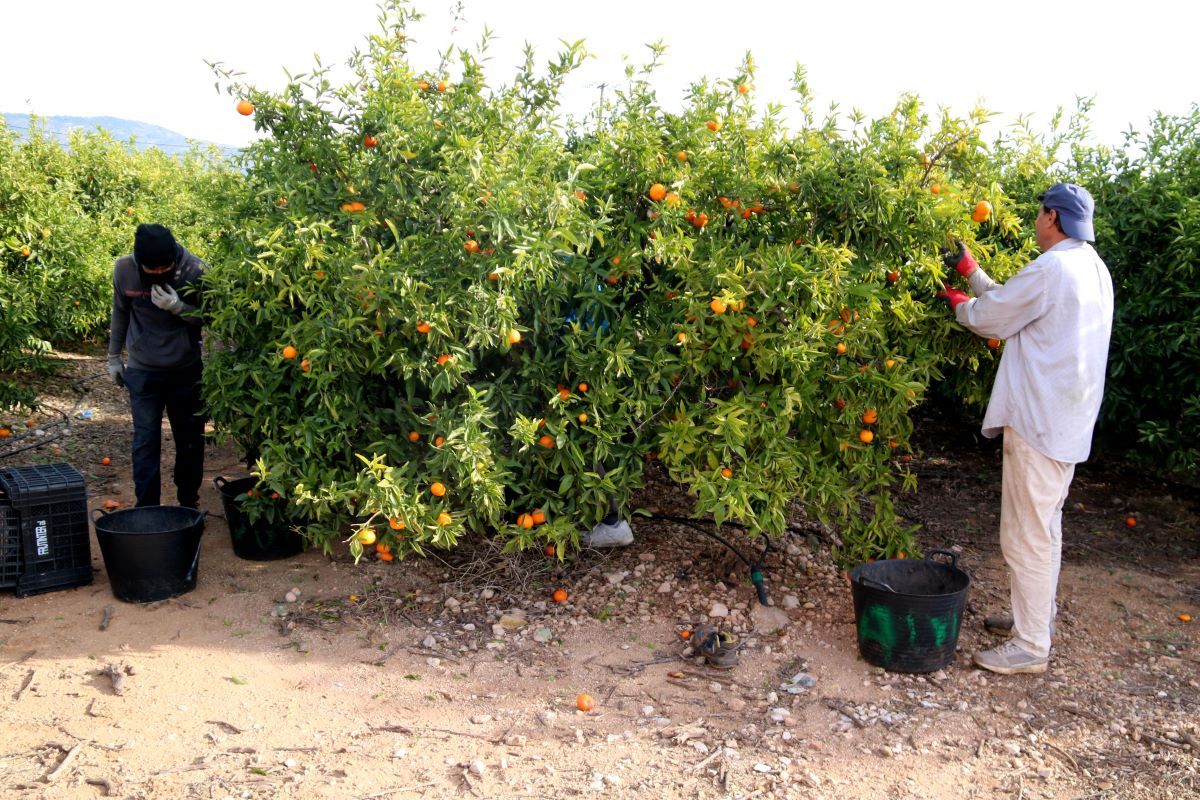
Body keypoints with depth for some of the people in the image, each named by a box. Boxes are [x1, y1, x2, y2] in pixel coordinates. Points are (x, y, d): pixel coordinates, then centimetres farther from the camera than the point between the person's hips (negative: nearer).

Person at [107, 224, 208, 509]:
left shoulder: (195, 270, -17)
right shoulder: (124, 269, -11)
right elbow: (120, 313, 6)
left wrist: (178, 308, -27)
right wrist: (114, 356, 12)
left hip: (187, 369, 0)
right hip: (143, 370, 0)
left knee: (191, 441, 10)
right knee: (145, 442, -2)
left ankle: (189, 503, 28)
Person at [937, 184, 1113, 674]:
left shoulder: (1052, 268, -18)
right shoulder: (1093, 269, 13)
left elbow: (990, 317, -8)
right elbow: (1012, 304, 20)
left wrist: (959, 302, 13)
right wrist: (971, 272, 26)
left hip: (1039, 421, -10)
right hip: (1068, 421, 10)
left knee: (1026, 535, -4)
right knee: (1044, 528, 22)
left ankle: (1030, 647, 3)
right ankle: (1037, 615, 36)